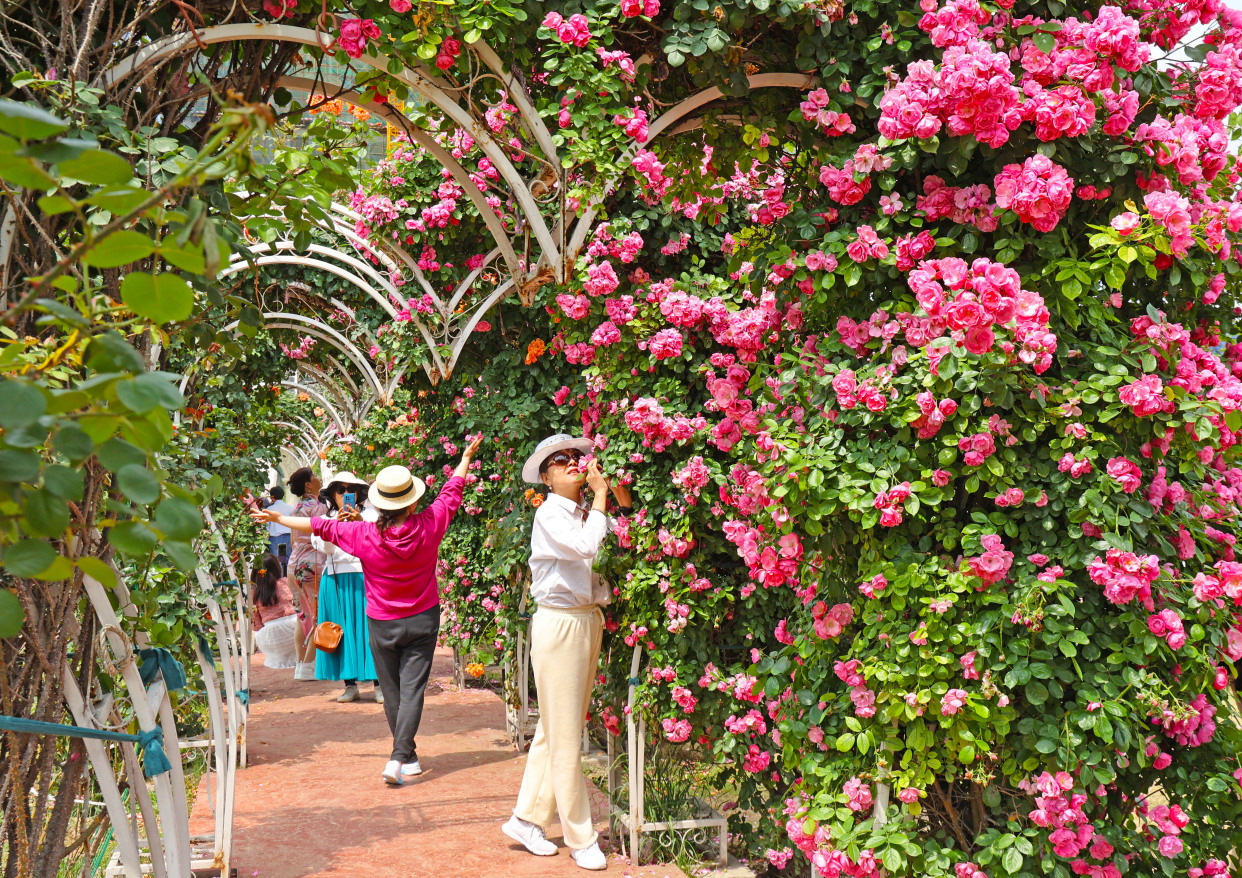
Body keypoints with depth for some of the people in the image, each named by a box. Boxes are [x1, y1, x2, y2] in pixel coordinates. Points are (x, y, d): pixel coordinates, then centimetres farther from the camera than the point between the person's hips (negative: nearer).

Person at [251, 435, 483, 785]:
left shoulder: (364, 535, -15)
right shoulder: (429, 526, -12)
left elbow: (321, 527, -1)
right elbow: (452, 491, 4)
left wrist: (277, 518, 15)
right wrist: (466, 457, 22)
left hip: (382, 624, 0)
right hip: (423, 620, 0)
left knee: (392, 692, 13)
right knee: (412, 688, -2)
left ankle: (406, 756, 24)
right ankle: (399, 758, -12)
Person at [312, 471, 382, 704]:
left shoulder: (370, 516, 10)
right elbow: (321, 546, -4)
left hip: (365, 578, -2)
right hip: (335, 581, 2)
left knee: (369, 629, -6)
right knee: (342, 632, 1)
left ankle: (380, 683, -3)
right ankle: (350, 685, 8)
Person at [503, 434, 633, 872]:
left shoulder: (588, 511, 10)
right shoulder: (549, 514, -10)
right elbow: (585, 546, -25)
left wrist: (618, 488, -1)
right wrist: (600, 493, -16)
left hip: (589, 621, 7)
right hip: (558, 623, -7)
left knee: (556, 728, 13)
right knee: (564, 735, 0)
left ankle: (527, 819, 23)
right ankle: (580, 838, 8)